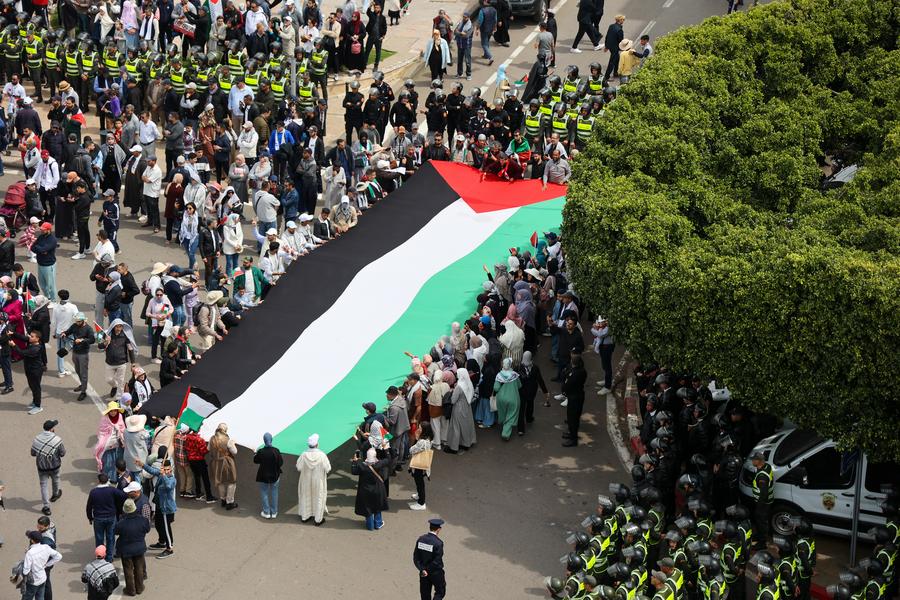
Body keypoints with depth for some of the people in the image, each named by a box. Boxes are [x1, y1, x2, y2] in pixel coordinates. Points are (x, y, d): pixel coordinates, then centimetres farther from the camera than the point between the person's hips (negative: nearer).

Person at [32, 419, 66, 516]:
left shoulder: (36, 439, -13)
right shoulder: (57, 440, -21)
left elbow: (33, 453, -4)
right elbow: (62, 453, -13)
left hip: (42, 466, 1)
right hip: (54, 466, -1)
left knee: (44, 485, 9)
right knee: (55, 480, 27)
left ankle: (46, 506, 5)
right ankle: (55, 495, 53)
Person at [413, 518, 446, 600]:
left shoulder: (420, 539, -4)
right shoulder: (438, 543, -22)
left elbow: (415, 558, -4)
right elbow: (437, 561, -22)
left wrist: (422, 569, -8)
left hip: (423, 573, 5)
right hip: (436, 572, -5)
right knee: (440, 592, 13)